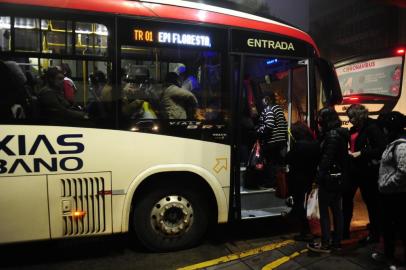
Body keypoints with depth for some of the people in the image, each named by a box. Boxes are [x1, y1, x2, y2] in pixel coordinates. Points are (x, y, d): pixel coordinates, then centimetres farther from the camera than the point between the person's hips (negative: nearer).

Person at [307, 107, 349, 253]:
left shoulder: (332, 135, -17)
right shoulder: (340, 133, 10)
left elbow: (327, 159, -21)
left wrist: (320, 176, -16)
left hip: (329, 179, -9)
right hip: (339, 179, 9)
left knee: (324, 211, 0)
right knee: (336, 210, 14)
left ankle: (325, 243, 8)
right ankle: (337, 241, 24)